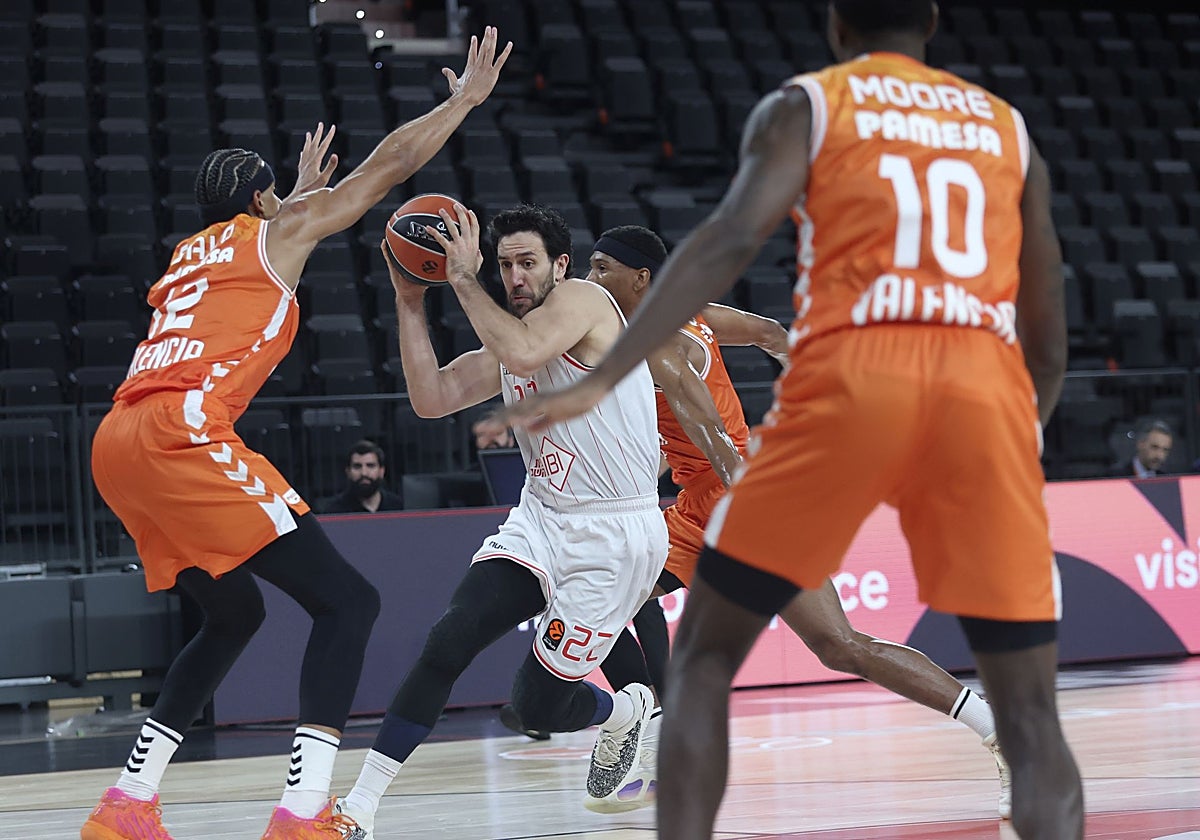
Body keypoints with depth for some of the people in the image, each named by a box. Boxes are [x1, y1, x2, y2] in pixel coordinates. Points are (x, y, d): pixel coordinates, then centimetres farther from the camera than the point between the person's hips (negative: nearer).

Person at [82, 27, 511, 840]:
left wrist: (300, 200, 64)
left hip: (120, 445, 8)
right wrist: (466, 98, 25)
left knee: (234, 613, 25)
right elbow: (388, 164, 13)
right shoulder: (277, 230, 13)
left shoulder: (188, 255, 32)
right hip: (183, 434, -8)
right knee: (347, 599, -6)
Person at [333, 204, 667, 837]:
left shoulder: (582, 300, -10)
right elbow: (431, 399, 4)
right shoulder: (507, 338, 14)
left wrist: (464, 279, -21)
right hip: (542, 520, 7)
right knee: (450, 638, -18)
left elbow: (524, 354, -30)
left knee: (538, 703, -1)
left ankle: (625, 713, 34)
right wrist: (410, 302, -2)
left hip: (615, 538, -7)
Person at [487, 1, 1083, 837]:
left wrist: (599, 379, -8)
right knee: (1029, 714, 8)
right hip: (986, 389, 2)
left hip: (852, 376, -2)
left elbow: (732, 238, -3)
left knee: (704, 658, 12)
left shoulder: (805, 105, 16)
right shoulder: (1007, 127, 25)